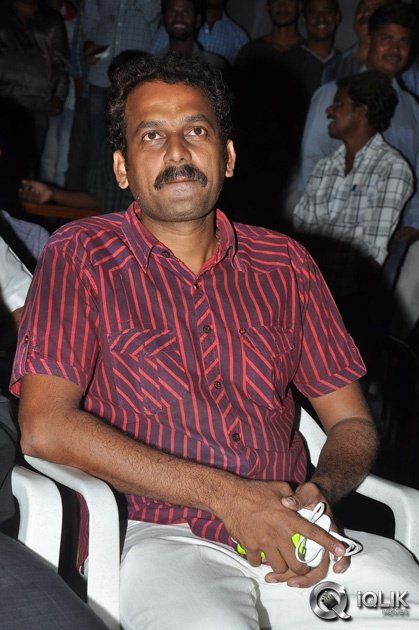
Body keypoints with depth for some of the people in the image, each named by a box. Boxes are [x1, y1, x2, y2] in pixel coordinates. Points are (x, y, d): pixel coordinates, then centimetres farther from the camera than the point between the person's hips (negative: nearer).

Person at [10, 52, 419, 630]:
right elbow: (45, 427, -8)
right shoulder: (80, 257, 4)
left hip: (293, 534, 5)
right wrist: (223, 494, -13)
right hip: (162, 538, -4)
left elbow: (351, 421, 17)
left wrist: (321, 492, -9)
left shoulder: (285, 265, 15)